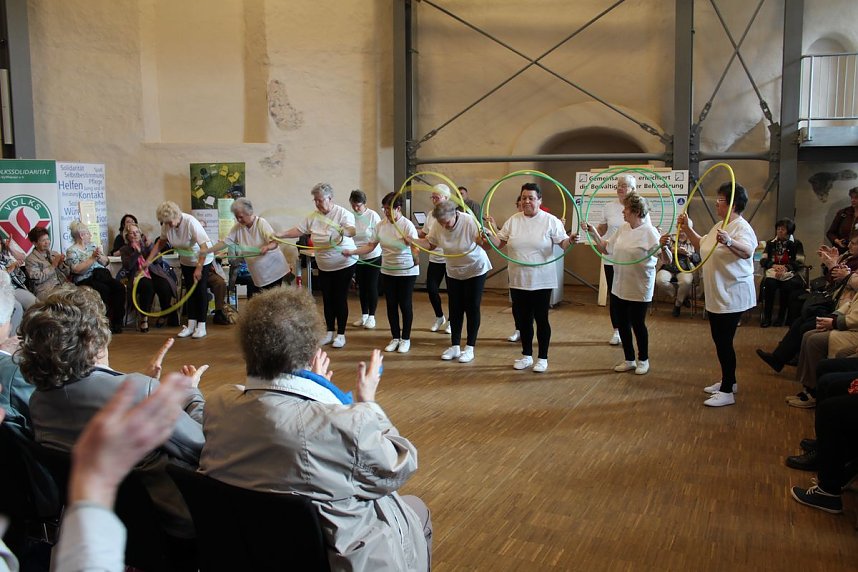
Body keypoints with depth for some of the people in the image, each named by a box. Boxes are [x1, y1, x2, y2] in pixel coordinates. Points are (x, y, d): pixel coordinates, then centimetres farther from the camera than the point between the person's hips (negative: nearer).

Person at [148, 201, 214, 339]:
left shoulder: (191, 223, -32)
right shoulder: (166, 225, -15)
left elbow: (204, 246, -33)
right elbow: (161, 242, 2)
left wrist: (199, 268, -35)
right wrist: (149, 260, -4)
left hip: (203, 259, -5)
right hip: (186, 261, 5)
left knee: (200, 290, -6)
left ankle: (201, 326, 0)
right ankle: (191, 325, 10)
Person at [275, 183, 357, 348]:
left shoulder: (343, 214, -16)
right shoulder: (313, 217, 0)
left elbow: (352, 231, -32)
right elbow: (298, 230, 0)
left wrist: (344, 231, -55)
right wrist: (280, 235, -13)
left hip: (344, 265, -5)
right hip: (324, 267, 5)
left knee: (340, 298, 0)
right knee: (327, 299, 11)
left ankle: (341, 334, 11)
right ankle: (330, 332, 23)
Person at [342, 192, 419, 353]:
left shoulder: (407, 225, -16)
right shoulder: (381, 225, 0)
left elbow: (415, 247, -25)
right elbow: (370, 246, 3)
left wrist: (416, 258, -46)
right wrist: (352, 252, -8)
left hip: (406, 271, -5)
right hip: (388, 271, 5)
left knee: (405, 304, 3)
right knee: (391, 304, 10)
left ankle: (406, 339, 17)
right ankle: (395, 338, 23)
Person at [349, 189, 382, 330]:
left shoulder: (372, 215, -13)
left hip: (373, 256, -3)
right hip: (358, 258, 4)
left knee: (372, 286, 3)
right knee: (361, 287, 13)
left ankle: (371, 317, 13)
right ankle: (364, 315, 25)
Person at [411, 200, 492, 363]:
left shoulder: (469, 221, -28)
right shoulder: (438, 225, -16)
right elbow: (430, 244, -6)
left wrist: (484, 239, -57)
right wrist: (413, 241, -22)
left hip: (475, 269, -4)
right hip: (453, 271, 5)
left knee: (472, 308, 0)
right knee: (455, 308, 9)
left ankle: (469, 348, 10)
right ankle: (455, 347, 19)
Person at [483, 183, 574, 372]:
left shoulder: (550, 221, -4)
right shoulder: (513, 220, 5)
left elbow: (563, 242, -7)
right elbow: (500, 242, 7)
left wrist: (571, 240, -28)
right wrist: (489, 237, -12)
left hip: (541, 281, -3)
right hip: (518, 280, 4)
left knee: (541, 319, 5)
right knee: (522, 319, 12)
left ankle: (542, 358, 19)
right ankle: (526, 355, 27)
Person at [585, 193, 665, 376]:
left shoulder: (649, 232, -15)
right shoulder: (623, 229, 4)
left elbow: (667, 259, -21)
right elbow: (605, 248, 12)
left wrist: (664, 247, -42)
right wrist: (593, 233, 2)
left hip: (639, 290, -7)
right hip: (619, 288, 7)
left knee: (638, 324, 6)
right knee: (622, 324, 14)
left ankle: (643, 360, 27)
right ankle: (629, 360, 30)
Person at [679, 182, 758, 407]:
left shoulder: (741, 227, -18)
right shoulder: (719, 226, 12)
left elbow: (747, 252, -39)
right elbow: (702, 245, 27)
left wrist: (729, 242, -58)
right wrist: (687, 228, 15)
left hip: (732, 296, -10)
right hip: (717, 295, 10)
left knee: (724, 341, -6)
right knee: (719, 338, 18)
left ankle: (727, 392, 2)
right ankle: (728, 380, 32)